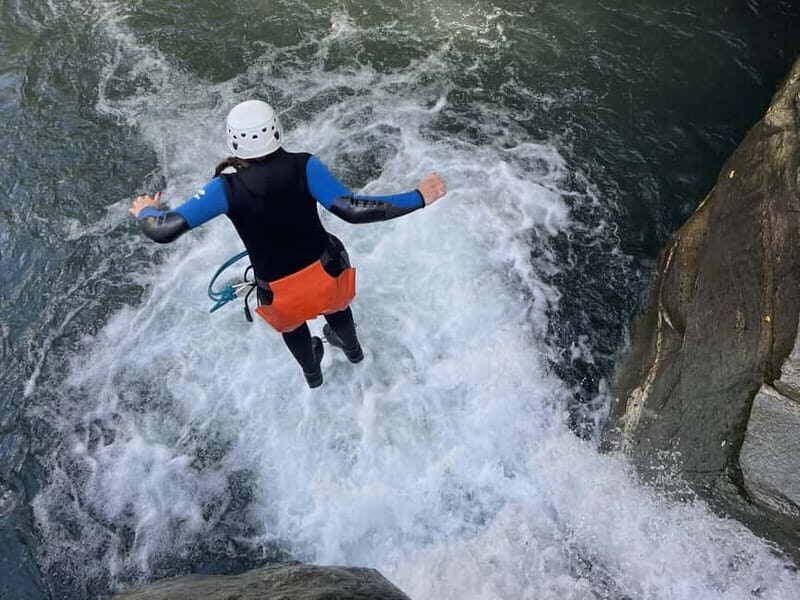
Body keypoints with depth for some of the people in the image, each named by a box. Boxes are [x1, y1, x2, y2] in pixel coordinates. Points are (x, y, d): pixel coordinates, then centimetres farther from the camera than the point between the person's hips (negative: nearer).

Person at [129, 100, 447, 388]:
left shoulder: (226, 188, -22)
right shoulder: (304, 167, -22)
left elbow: (164, 231, -23)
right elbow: (352, 210, -31)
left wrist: (146, 211, 2)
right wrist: (418, 198, -23)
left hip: (279, 295, 0)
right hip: (327, 274, 1)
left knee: (292, 324, 37)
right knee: (335, 306, 38)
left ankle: (312, 374, 67)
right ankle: (352, 350, 71)